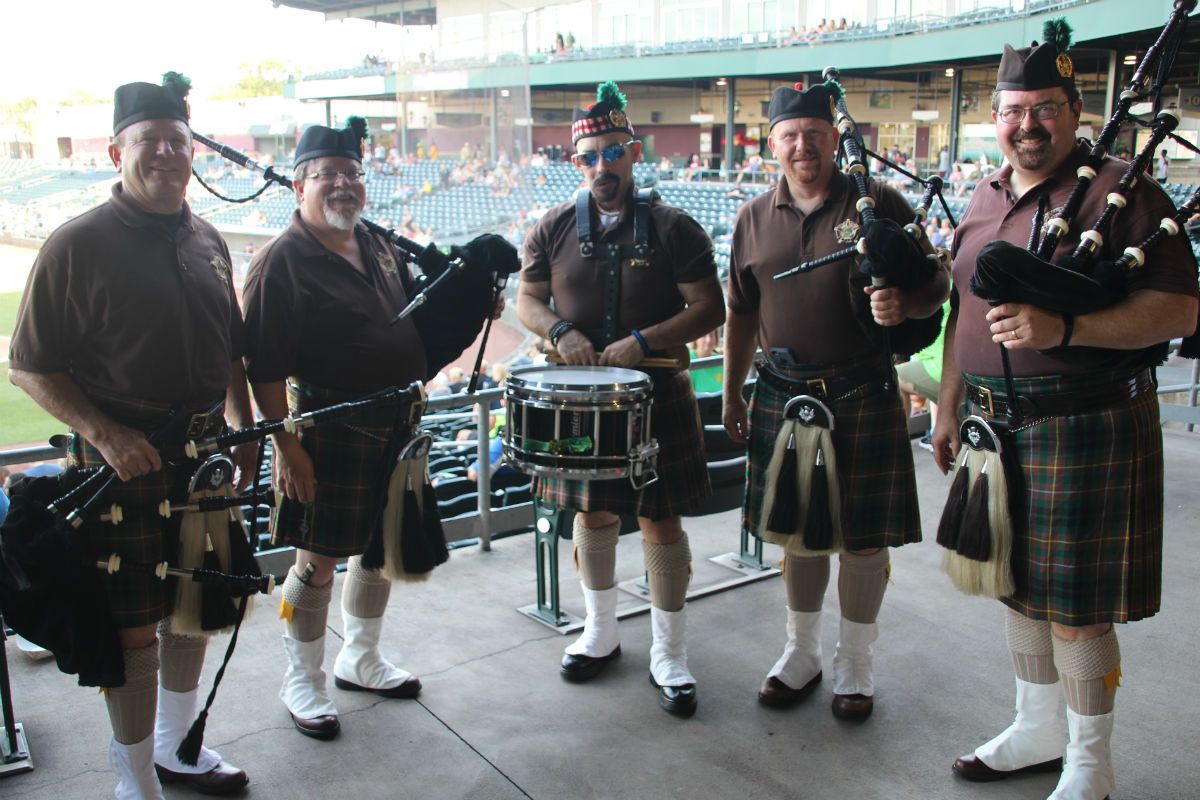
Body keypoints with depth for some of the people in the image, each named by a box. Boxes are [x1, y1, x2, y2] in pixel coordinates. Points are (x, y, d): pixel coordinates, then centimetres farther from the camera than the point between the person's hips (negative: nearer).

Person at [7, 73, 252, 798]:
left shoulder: (208, 241, 8)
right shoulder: (78, 245, -10)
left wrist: (244, 432, 9)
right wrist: (105, 434, -20)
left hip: (205, 454, 6)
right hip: (124, 464, -6)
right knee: (132, 628, 2)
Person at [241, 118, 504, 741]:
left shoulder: (379, 246, 10)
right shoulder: (282, 261, -13)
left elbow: (419, 319, 22)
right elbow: (263, 366, -16)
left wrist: (466, 308, 4)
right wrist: (285, 443, -19)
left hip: (394, 428, 7)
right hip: (329, 436, -7)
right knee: (318, 561, 4)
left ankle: (361, 660, 38)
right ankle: (303, 682, 25)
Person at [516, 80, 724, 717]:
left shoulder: (673, 228, -6)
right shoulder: (555, 228, 3)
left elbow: (708, 309, -7)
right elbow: (527, 299, 8)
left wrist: (643, 342, -20)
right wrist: (560, 331, -13)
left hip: (657, 396, -2)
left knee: (661, 521, 3)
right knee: (590, 513, 14)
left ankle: (669, 656, 18)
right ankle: (601, 633, 34)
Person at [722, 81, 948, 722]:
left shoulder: (879, 203, -3)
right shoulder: (754, 219, 7)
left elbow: (935, 283, 0)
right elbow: (742, 317, 14)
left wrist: (904, 303, -24)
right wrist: (732, 397, 14)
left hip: (862, 397, -3)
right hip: (783, 397, 3)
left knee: (863, 537, 6)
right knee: (797, 530, 13)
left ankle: (855, 665, 24)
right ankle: (802, 654, 31)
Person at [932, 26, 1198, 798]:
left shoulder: (1122, 193, -9)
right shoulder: (986, 200, 12)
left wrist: (1063, 328, -26)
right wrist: (949, 407, 17)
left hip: (1085, 430, -7)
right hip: (998, 426, 7)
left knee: (1077, 606, 1)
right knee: (1019, 584, 17)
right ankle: (1038, 732, 36)